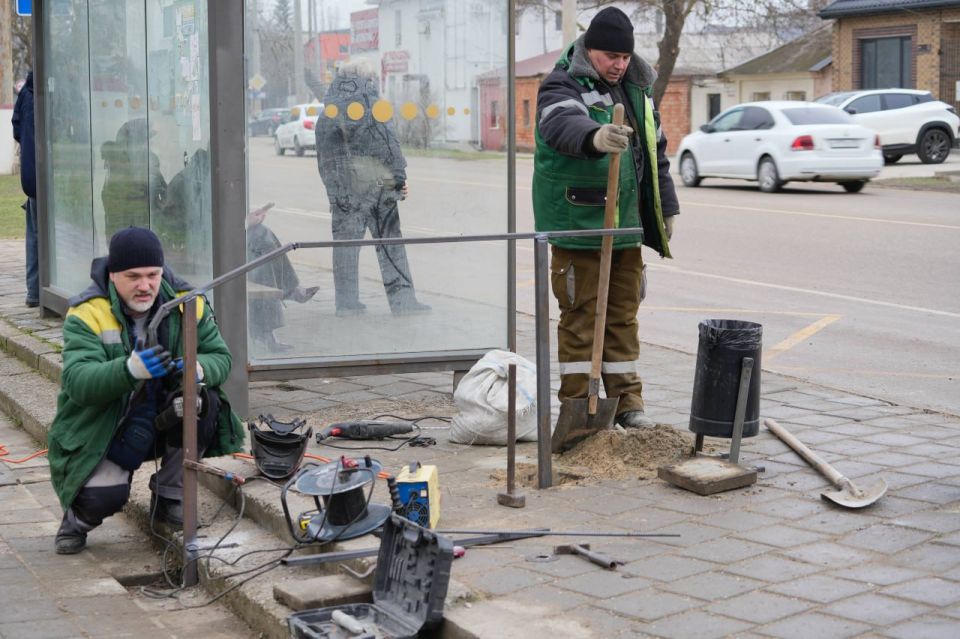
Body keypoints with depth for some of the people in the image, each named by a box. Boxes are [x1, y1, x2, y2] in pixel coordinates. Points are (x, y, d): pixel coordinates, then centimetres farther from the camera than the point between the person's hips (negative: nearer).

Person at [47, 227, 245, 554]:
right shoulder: (86, 314, -17)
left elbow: (221, 358, -7)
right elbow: (77, 382, -30)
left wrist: (198, 368, -33)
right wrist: (130, 369, -49)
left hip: (164, 421, 3)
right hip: (102, 427, -3)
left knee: (204, 401, -27)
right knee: (104, 497, -28)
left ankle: (170, 497, -4)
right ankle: (78, 514, 14)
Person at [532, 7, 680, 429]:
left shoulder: (637, 89, 13)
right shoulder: (562, 86, -10)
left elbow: (656, 152, 22)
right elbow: (563, 125, -34)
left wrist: (667, 208, 21)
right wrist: (595, 137, -55)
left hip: (625, 226, 6)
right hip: (577, 226, -6)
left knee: (624, 317, 12)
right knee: (580, 318, -1)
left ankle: (627, 402, 21)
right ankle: (576, 406, 7)